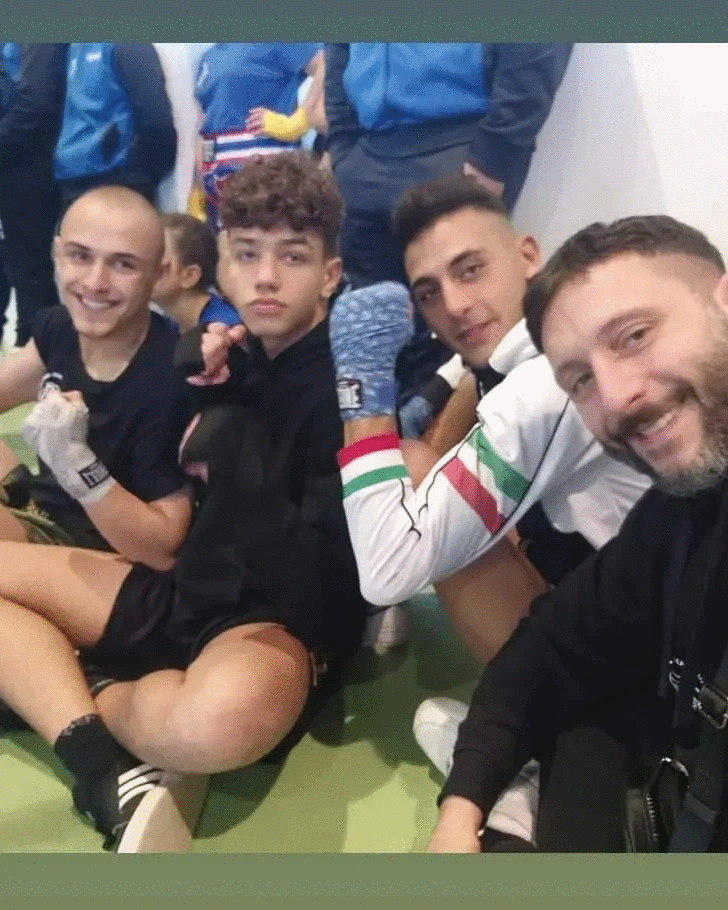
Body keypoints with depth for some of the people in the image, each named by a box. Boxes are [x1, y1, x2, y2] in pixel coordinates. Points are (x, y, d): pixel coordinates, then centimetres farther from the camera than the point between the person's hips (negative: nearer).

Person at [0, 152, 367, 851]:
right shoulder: (232, 353, 5)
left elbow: (327, 574, -20)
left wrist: (232, 458, -18)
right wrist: (193, 388, -4)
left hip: (284, 619, -7)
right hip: (182, 590, 8)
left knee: (223, 719, -41)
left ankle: (68, 696, -7)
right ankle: (106, 771, -16)